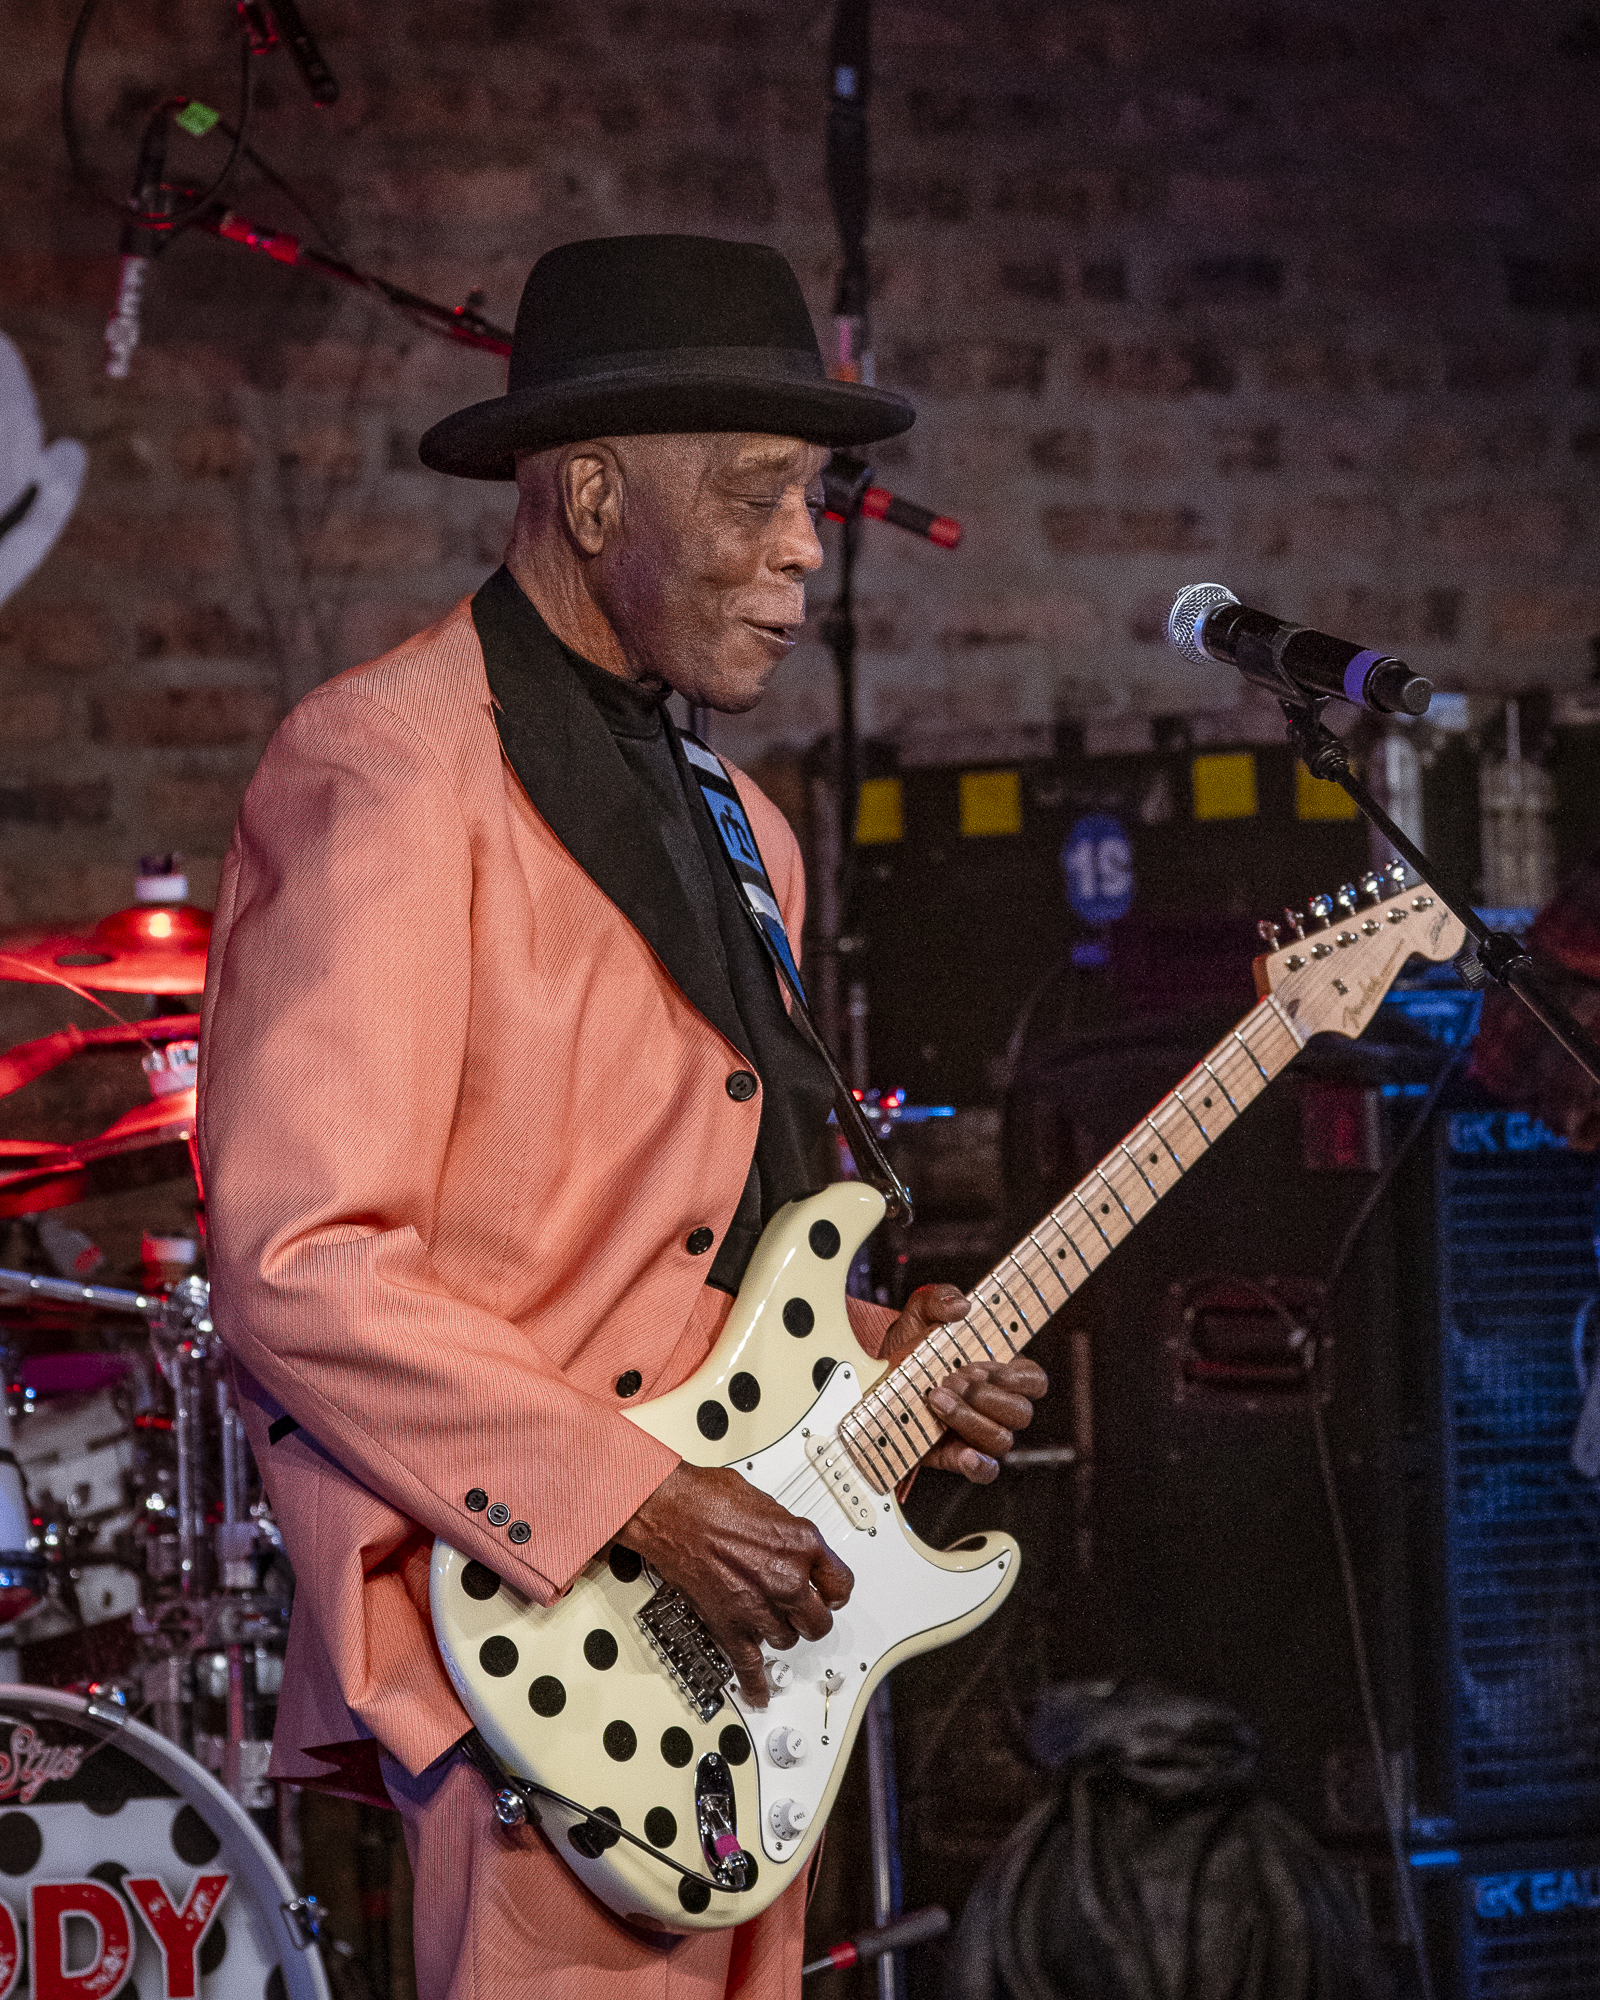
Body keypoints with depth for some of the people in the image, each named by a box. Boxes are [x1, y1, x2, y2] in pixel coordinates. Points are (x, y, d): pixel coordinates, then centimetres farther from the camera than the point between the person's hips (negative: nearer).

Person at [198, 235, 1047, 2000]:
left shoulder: (730, 826, 18)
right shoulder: (389, 771, -11)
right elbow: (297, 1262, -19)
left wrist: (871, 1358, 6)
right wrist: (647, 1507, -19)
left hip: (735, 1635, 9)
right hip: (535, 1658, -9)